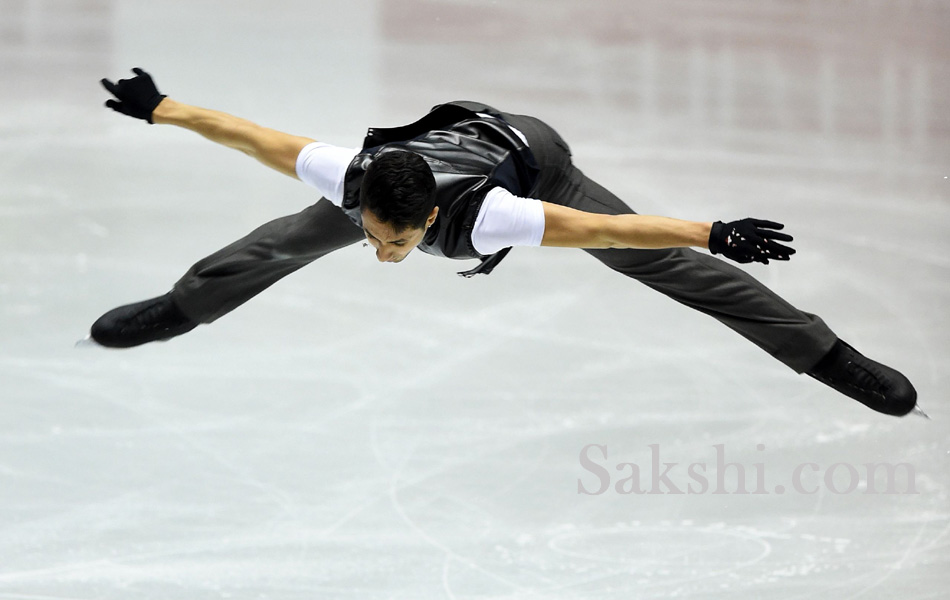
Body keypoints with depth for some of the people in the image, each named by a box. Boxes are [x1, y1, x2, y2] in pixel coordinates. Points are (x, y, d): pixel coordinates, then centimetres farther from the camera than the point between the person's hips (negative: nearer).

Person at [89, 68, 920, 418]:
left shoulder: (479, 215, -48)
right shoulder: (353, 180, -38)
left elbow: (613, 228, -51)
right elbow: (250, 135, -24)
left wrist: (720, 235, -53)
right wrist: (158, 109, -15)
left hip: (529, 159, -4)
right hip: (441, 132, 4)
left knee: (665, 265, -7)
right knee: (292, 239, 15)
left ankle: (831, 357, 0)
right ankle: (177, 309, 41)